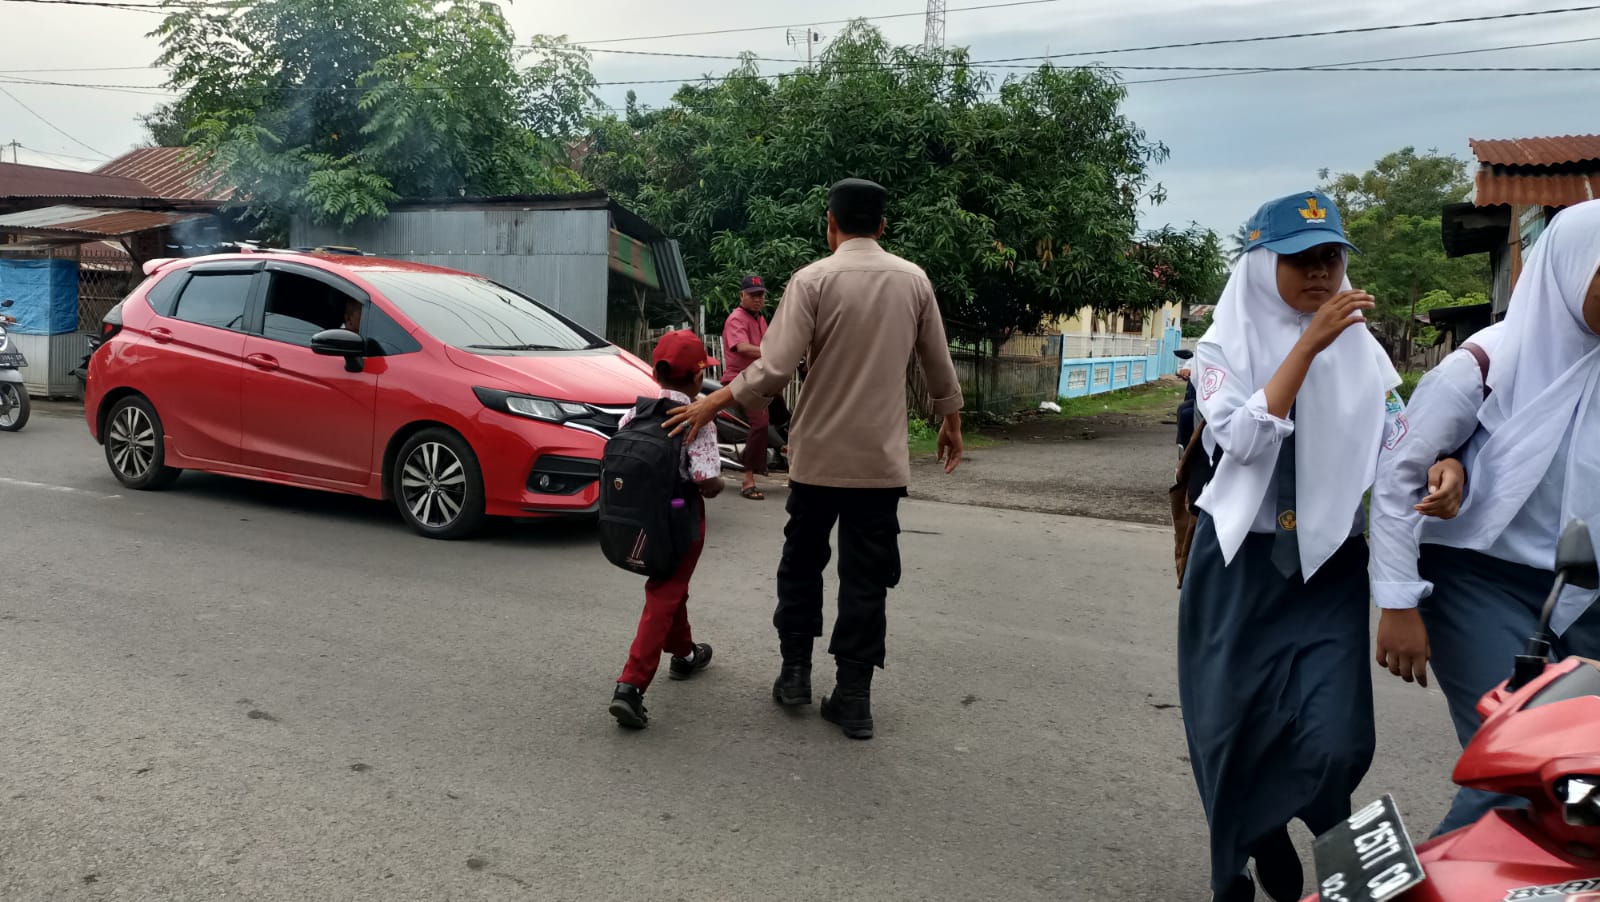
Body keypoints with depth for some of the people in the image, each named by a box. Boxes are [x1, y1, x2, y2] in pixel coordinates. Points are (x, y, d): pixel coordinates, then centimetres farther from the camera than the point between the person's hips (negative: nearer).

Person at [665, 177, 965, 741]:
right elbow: (939, 364, 9)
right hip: (882, 457, 2)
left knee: (802, 563, 18)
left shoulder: (814, 279, -10)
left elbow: (774, 369, -16)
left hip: (819, 453, -2)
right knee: (866, 578, 8)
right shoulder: (913, 281, 1)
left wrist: (710, 404, -5)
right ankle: (853, 698, 10)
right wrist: (951, 422, 25)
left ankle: (795, 672, 23)